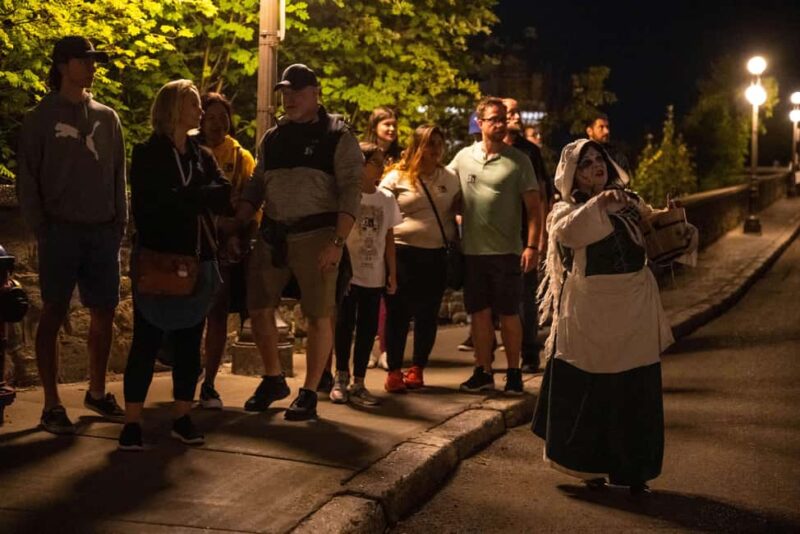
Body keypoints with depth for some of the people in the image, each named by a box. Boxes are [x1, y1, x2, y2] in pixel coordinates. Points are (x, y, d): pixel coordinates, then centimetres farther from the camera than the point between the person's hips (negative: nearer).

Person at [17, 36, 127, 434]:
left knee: (103, 315, 8)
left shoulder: (106, 117, 11)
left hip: (103, 232, 4)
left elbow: (118, 175, 13)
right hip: (61, 232, -4)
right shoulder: (41, 119, -1)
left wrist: (120, 223, 5)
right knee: (53, 315, 0)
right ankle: (52, 405, 5)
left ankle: (97, 392, 23)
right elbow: (27, 180, -2)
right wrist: (41, 230, -9)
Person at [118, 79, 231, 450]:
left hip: (197, 261, 5)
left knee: (189, 343, 6)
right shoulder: (147, 154, -1)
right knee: (146, 341, -4)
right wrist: (199, 198, -9)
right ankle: (132, 421, -1)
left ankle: (182, 417, 13)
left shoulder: (203, 156, 14)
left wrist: (180, 198, -13)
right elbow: (153, 203, -15)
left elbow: (225, 198, -1)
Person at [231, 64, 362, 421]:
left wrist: (337, 243, -18)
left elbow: (351, 190, -9)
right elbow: (255, 187, 17)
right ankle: (273, 380, 25)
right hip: (272, 234, 5)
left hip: (316, 234, -5)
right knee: (259, 309, 7)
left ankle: (309, 394, 10)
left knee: (319, 316, -1)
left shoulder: (337, 135, -3)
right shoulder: (272, 137, 13)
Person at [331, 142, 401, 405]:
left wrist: (392, 273, 10)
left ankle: (358, 383, 13)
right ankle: (341, 378, 17)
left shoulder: (386, 199, 7)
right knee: (345, 324, 2)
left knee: (368, 328, 5)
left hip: (374, 276, 4)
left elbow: (389, 238, 12)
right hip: (348, 273, -4)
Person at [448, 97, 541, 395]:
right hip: (472, 250, 3)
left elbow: (534, 206, -4)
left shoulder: (518, 161, -2)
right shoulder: (464, 157, 6)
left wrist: (532, 246, -13)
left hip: (507, 251, -3)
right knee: (479, 313, 10)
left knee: (508, 314, 3)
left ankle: (514, 372, 15)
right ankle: (483, 372, 20)